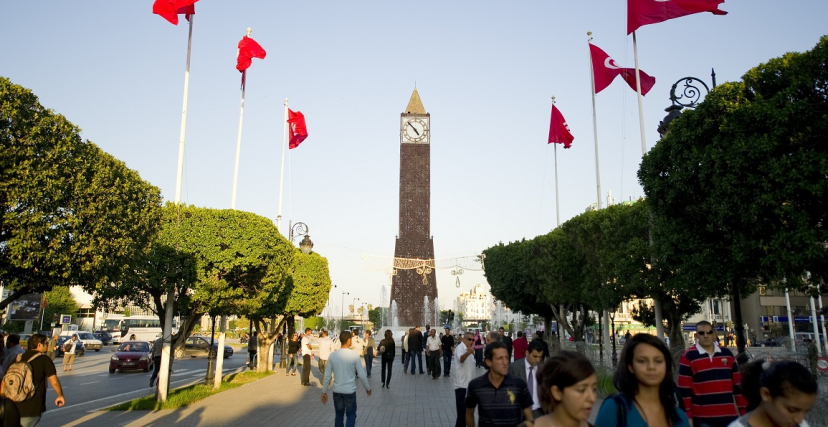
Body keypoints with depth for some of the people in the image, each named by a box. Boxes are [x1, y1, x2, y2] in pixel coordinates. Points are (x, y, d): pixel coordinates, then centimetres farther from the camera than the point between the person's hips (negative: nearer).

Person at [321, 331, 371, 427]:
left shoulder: (333, 355, -5)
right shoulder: (355, 356, -13)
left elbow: (327, 375, -1)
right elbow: (362, 375, -8)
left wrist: (324, 391, 10)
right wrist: (368, 388, 7)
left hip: (337, 391, 3)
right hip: (350, 391, -3)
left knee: (339, 415, 17)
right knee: (351, 415, 10)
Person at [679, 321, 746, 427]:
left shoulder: (727, 354, 10)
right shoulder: (688, 357, -5)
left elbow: (738, 384, 14)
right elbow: (684, 390, -6)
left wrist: (743, 410, 10)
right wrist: (688, 416, -9)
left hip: (729, 415, 4)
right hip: (702, 418, -4)